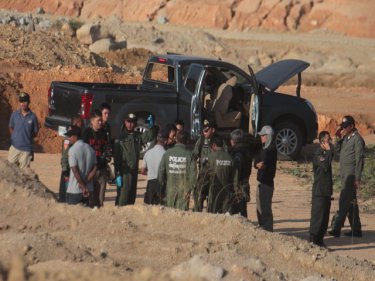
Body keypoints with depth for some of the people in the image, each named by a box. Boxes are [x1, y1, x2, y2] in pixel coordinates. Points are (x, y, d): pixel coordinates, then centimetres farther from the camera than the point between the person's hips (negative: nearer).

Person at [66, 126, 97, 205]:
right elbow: (94, 169, 4)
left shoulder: (72, 150, -12)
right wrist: (85, 182, -1)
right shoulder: (90, 148, 7)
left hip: (74, 191, -6)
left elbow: (75, 170, -17)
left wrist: (83, 186, -13)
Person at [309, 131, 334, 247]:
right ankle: (313, 240, -4)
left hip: (326, 190, 9)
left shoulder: (325, 153, 13)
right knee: (317, 216, -7)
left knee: (325, 217, 12)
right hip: (319, 191, -9)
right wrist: (329, 151, -24)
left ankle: (319, 240, 19)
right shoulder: (318, 154, -14)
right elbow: (325, 166, -29)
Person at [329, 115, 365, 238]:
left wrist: (357, 179, -19)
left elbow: (360, 160, -15)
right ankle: (356, 229, 18)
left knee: (344, 202, -12)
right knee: (350, 202, 12)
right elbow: (337, 152, 14)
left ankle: (336, 228, -16)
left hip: (351, 175, -9)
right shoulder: (345, 138, 13)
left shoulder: (357, 140, -12)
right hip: (344, 175, 9)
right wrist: (338, 139, 2)